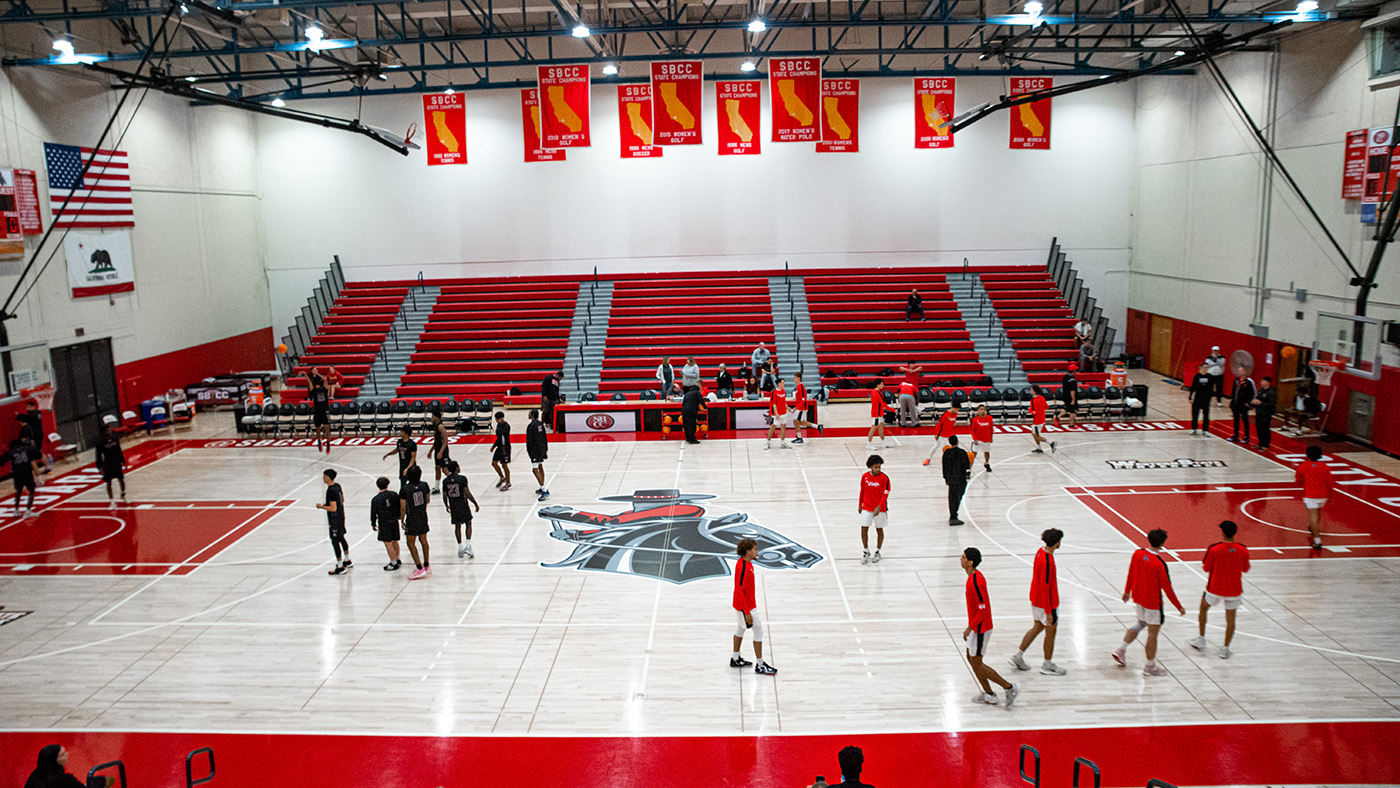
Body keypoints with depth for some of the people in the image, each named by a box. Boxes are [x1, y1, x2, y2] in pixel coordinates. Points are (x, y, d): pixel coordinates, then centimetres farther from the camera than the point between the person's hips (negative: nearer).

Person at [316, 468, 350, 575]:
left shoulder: (331, 491, -25)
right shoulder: (337, 486, 3)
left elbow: (333, 508, -26)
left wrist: (321, 507, -13)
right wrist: (327, 504, 14)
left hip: (335, 521, -10)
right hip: (341, 517, 10)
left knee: (335, 541, -2)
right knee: (341, 538, 23)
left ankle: (340, 568, 2)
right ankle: (347, 561, 37)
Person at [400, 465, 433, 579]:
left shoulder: (405, 489, -17)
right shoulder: (424, 485, -7)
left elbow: (403, 507, -12)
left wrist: (402, 520, 1)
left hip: (412, 518, -4)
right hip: (423, 516, 4)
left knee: (411, 543, 5)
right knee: (423, 540, 18)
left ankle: (420, 569, -1)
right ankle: (426, 565, 26)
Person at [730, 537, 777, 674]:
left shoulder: (744, 563, 3)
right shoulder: (743, 567, -28)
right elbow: (739, 591, -27)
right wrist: (747, 613, -25)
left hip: (743, 604, 10)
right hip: (746, 606, -10)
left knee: (741, 628, 21)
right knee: (758, 631, -1)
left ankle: (735, 659, 36)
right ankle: (760, 665, 8)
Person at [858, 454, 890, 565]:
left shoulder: (884, 478, -12)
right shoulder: (865, 476, -2)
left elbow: (885, 494, -14)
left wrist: (879, 507, -24)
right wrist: (860, 505, 14)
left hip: (880, 509, -2)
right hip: (866, 508, 2)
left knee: (879, 530, 10)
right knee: (864, 530, -2)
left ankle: (877, 553, 25)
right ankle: (866, 552, 16)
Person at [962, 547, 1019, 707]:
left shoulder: (976, 582, -26)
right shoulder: (975, 577, 5)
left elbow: (983, 610, -26)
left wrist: (970, 627, -19)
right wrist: (971, 626, 21)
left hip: (980, 628, -10)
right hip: (978, 626, 10)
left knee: (976, 663, 0)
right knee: (971, 658, 16)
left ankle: (1010, 688, 9)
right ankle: (989, 695, 25)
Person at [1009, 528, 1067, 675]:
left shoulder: (1040, 552, -1)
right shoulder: (1048, 561, -29)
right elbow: (1045, 588, -25)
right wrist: (1049, 612, -20)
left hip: (1036, 599, 9)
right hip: (1046, 602, -9)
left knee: (1037, 627, 20)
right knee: (1051, 631, 8)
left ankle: (1018, 656, 24)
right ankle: (1047, 665, 23)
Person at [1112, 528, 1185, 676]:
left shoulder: (1137, 554, -7)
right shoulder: (1159, 564, -25)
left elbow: (1130, 574, 6)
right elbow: (1167, 588, -18)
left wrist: (1127, 591, 22)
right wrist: (1179, 607, -7)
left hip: (1138, 597, 7)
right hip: (1152, 601, -7)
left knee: (1141, 623, 27)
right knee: (1153, 632, 6)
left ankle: (1121, 650, 23)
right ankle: (1150, 667, 17)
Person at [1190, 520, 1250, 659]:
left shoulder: (1214, 549, -19)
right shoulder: (1243, 550, -11)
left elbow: (1206, 568, -9)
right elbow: (1245, 569, 5)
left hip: (1215, 589, -1)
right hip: (1234, 590, 1)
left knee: (1203, 609, 23)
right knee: (1230, 618, 12)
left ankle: (1201, 639, 26)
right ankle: (1225, 649, 15)